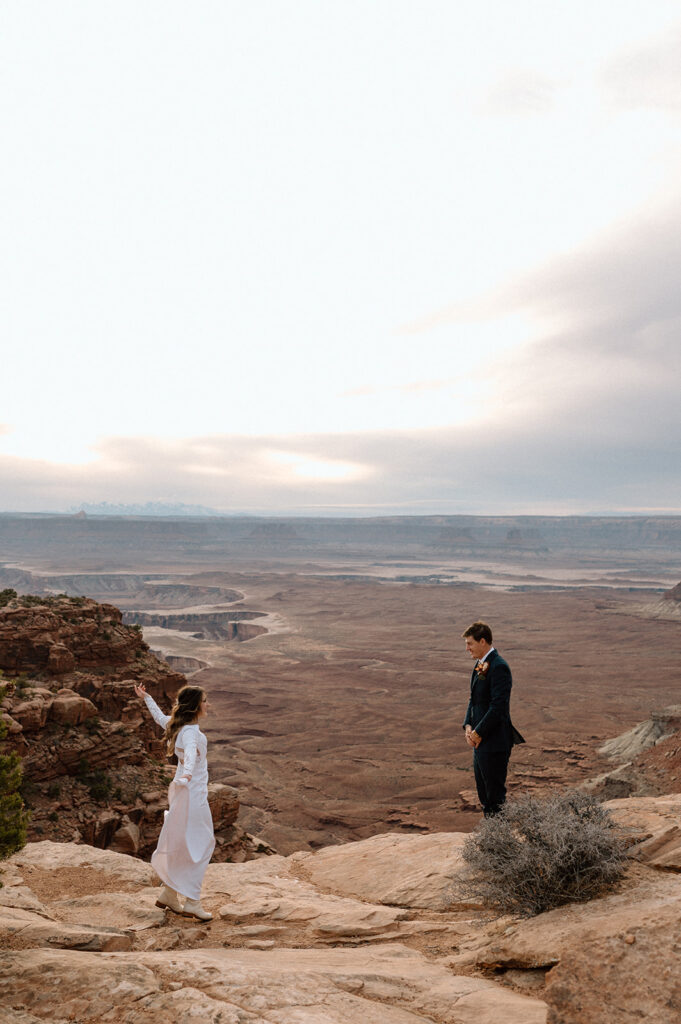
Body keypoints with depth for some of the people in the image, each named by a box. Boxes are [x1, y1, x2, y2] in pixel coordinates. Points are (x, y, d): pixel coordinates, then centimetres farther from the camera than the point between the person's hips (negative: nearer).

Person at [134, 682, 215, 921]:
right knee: (199, 846, -2)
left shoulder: (176, 725, 6)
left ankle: (169, 894, 28)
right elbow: (190, 753, -44)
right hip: (192, 794, -10)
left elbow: (160, 717, 27)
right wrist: (187, 774, -63)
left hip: (181, 792, 10)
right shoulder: (191, 732, -22)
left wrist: (146, 698, 44)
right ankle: (192, 903, 3)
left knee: (182, 844, 19)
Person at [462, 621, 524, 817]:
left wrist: (479, 732, -16)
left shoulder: (498, 667, -18)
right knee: (484, 795, 17)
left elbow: (498, 706, -22)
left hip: (494, 742, -10)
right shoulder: (480, 665, 12)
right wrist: (468, 725, 3)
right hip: (481, 742, 10)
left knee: (495, 795, 0)